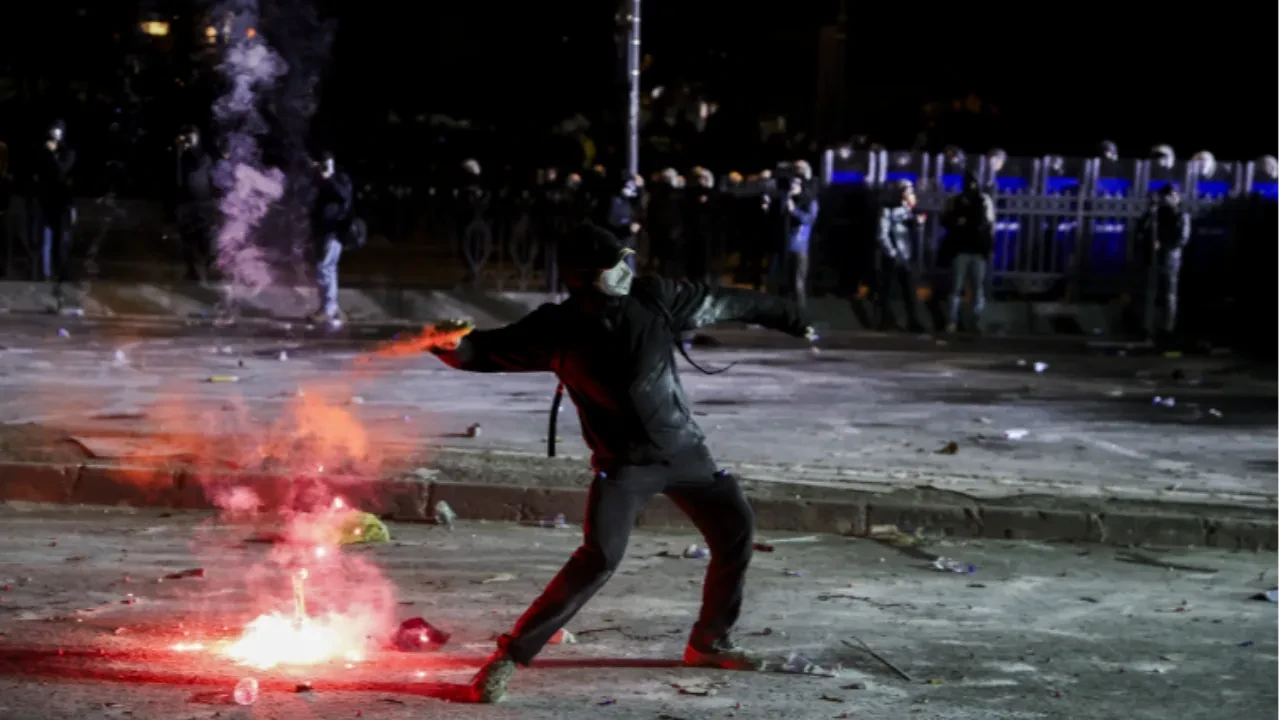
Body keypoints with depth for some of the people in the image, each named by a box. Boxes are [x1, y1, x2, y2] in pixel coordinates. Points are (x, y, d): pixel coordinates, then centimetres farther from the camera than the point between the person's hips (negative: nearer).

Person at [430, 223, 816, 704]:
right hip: (623, 464, -5)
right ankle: (508, 657, -12)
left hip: (684, 449, 5)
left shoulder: (653, 298, -9)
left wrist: (788, 318, 15)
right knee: (599, 559, -21)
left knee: (735, 529, 9)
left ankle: (708, 643, 30)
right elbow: (488, 349, -12)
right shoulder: (557, 330, -15)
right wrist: (452, 345, -36)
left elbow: (724, 303, 3)